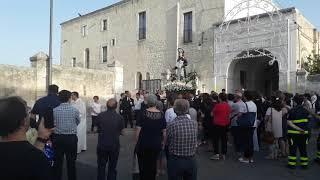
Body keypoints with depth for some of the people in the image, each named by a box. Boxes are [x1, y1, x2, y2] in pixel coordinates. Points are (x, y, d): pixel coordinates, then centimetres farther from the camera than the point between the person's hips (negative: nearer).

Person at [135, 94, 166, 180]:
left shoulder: (143, 113, -11)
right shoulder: (161, 114, -5)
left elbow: (138, 130, -13)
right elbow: (164, 132, -2)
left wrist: (137, 142, 0)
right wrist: (163, 143, 11)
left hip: (143, 144, -2)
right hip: (156, 145, 2)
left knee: (143, 165, 14)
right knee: (153, 165, 17)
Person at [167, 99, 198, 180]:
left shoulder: (171, 125, -18)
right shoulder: (195, 123, -9)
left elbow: (168, 143, -4)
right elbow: (195, 140, 3)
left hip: (175, 161, -3)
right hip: (191, 161, 3)